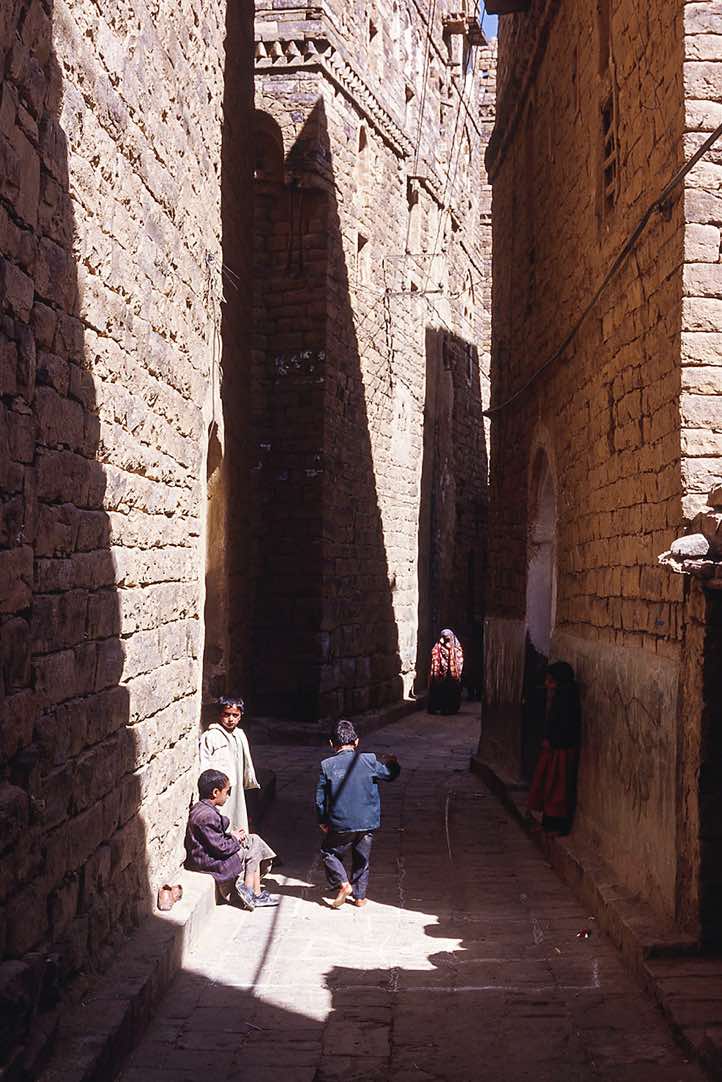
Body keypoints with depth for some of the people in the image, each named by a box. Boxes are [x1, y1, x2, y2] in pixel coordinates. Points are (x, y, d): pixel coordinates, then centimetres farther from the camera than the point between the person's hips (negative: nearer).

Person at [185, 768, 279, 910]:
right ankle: (255, 895, 5)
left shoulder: (200, 808, 7)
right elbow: (220, 848, -23)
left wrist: (230, 835, 3)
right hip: (209, 861, -10)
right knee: (253, 850, -4)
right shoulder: (208, 816, -27)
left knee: (253, 839, 9)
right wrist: (234, 839, -5)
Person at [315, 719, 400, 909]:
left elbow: (320, 799, -3)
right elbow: (390, 774, 10)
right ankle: (359, 895, 26)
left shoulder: (327, 765, -7)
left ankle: (343, 883, 0)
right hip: (367, 822, 2)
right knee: (362, 859, 20)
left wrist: (322, 822, 12)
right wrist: (393, 763, 32)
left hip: (341, 825, -2)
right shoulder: (368, 760, -6)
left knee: (328, 853, 18)